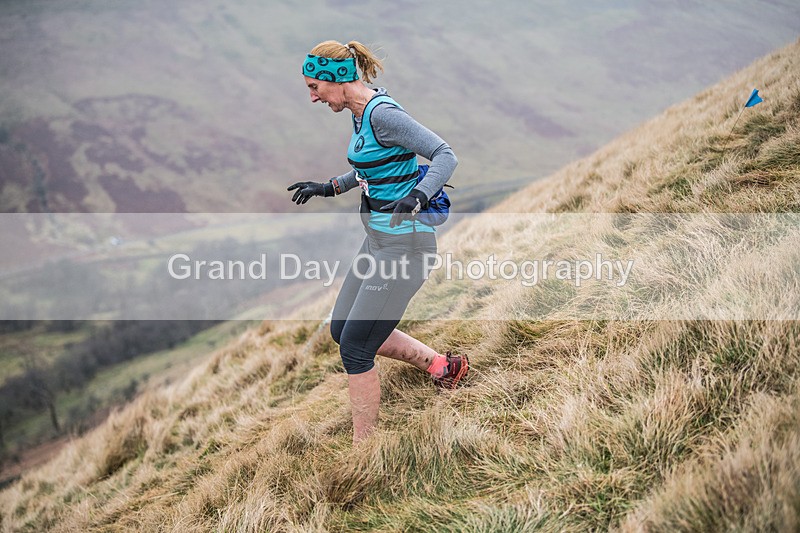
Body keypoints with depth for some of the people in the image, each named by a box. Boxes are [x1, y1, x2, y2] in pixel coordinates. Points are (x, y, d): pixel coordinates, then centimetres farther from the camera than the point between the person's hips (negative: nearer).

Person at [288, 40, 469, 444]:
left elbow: (446, 156, -23)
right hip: (378, 238, 10)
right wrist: (327, 188, 19)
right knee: (342, 330, 16)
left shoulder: (382, 113, -19)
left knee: (355, 348, -5)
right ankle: (442, 365, 26)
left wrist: (415, 198, -37)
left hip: (404, 242, -10)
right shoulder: (361, 114, 9)